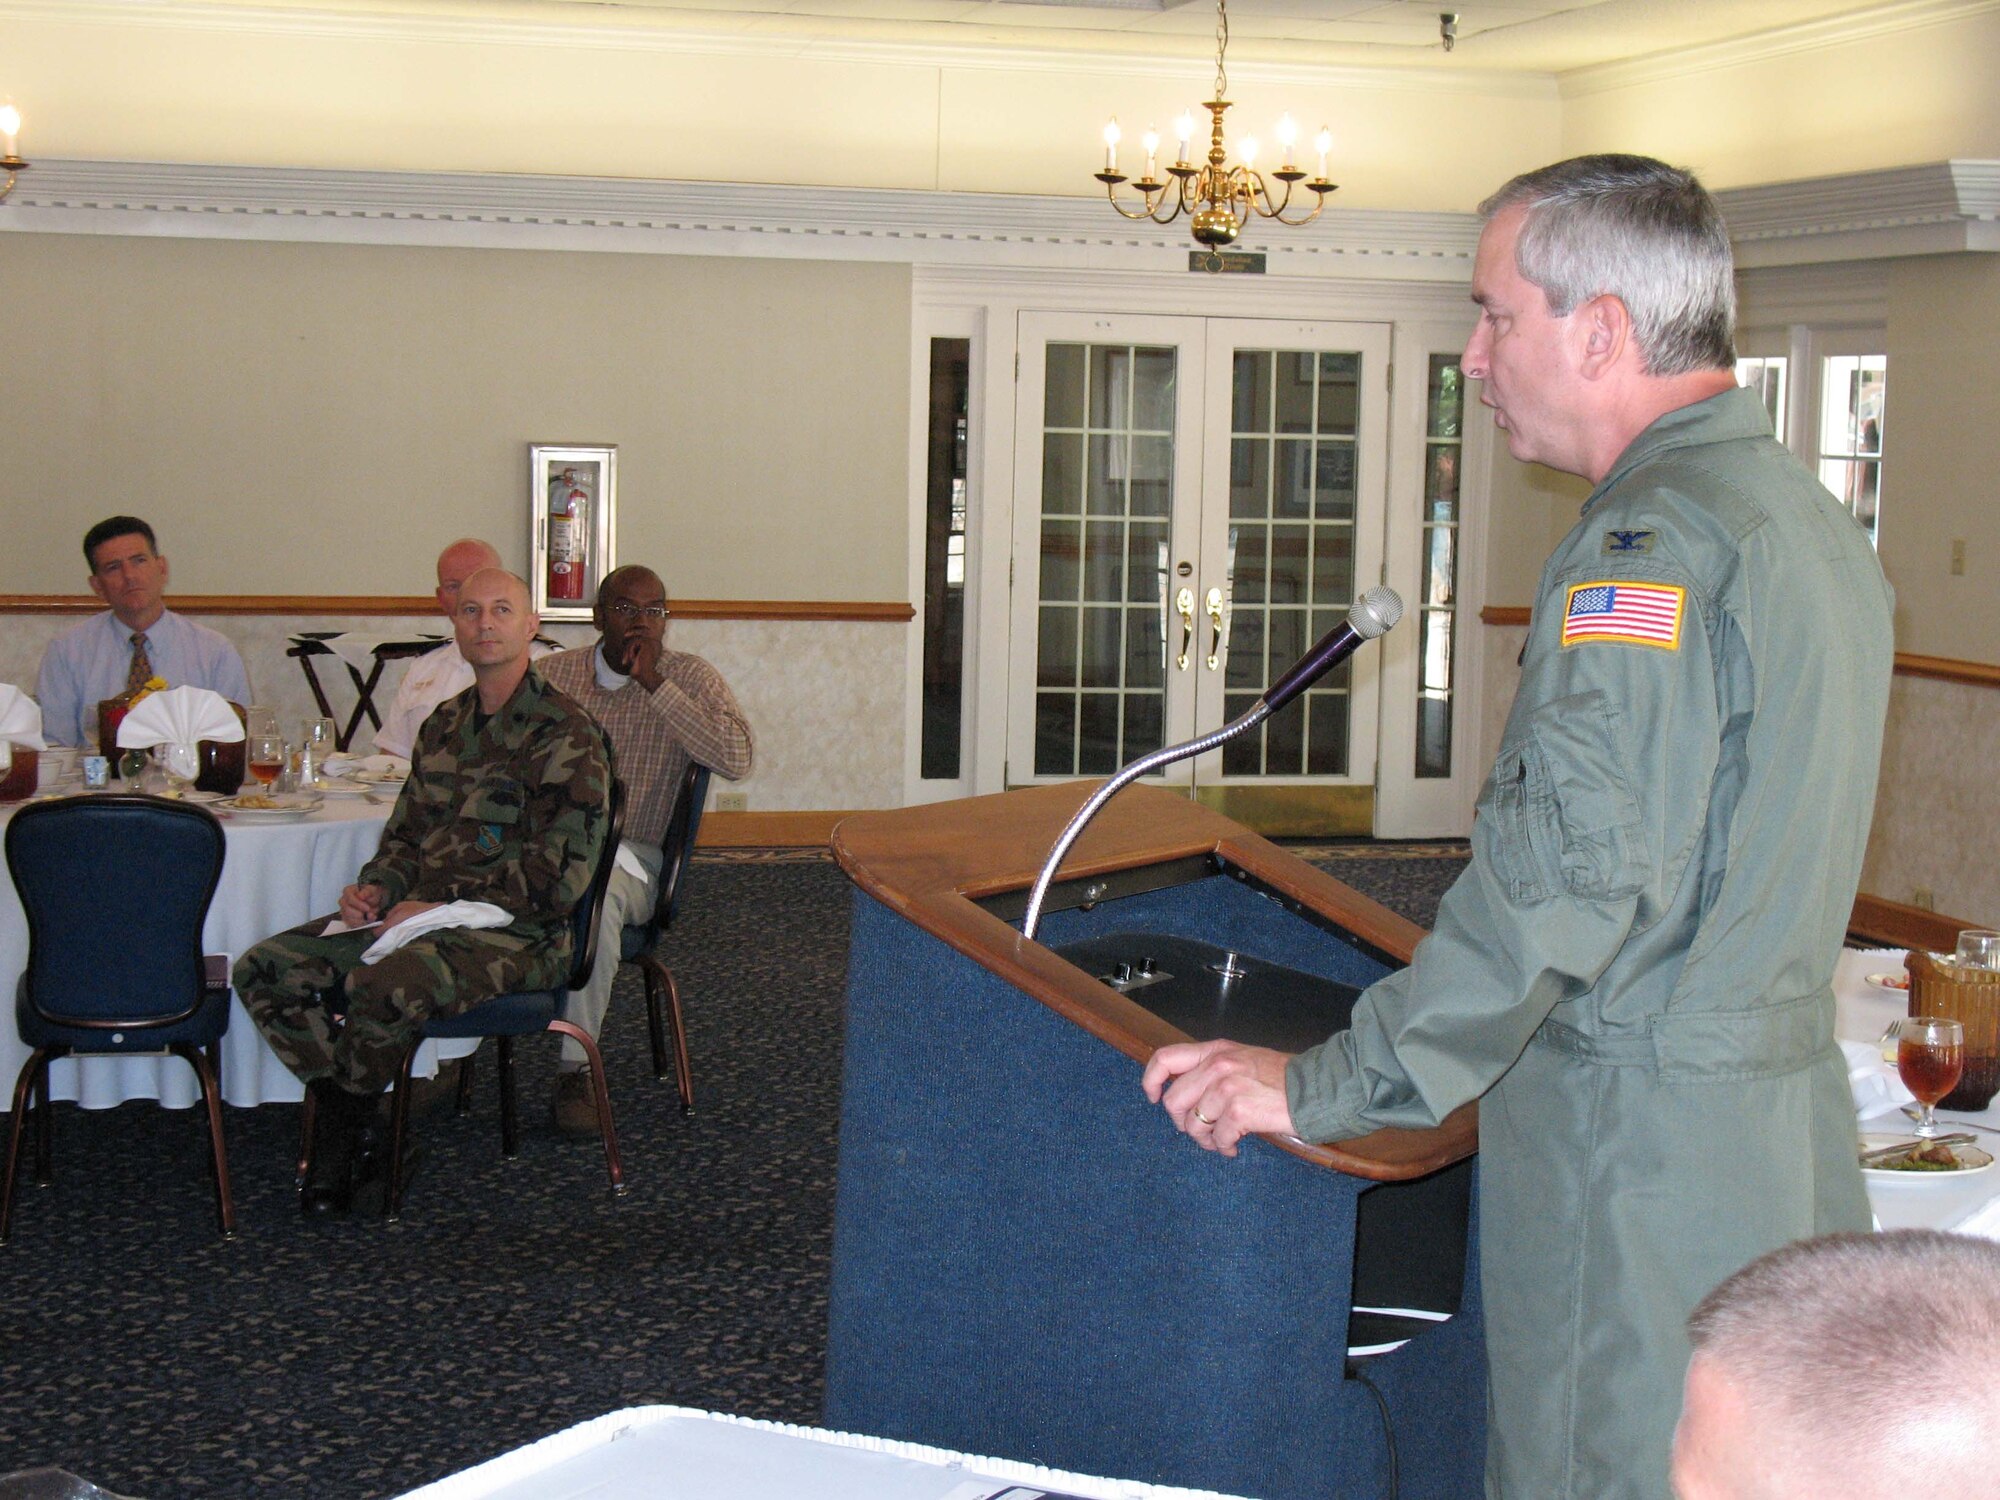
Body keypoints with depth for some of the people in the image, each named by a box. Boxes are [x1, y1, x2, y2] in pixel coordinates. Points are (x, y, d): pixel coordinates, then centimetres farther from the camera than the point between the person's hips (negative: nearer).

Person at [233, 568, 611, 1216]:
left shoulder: (565, 736, -7)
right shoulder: (444, 724, 17)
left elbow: (559, 876, -14)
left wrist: (442, 908, -16)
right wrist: (376, 888, 2)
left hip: (514, 934, -7)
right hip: (417, 915, 8)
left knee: (385, 987, -36)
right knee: (264, 969, -10)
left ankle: (341, 1132, -10)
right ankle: (348, 1124, -2)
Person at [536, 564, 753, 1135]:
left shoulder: (690, 678, 3)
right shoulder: (552, 673, 11)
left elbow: (735, 759, -15)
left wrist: (653, 683, -15)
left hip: (633, 854, -2)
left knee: (595, 890, -38)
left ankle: (576, 1069, -26)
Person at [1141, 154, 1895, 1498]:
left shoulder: (1655, 538, -18)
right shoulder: (1812, 519, 13)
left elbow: (1567, 871, -26)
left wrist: (1326, 1087, -21)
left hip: (1640, 1136, -10)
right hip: (1793, 1126, 10)